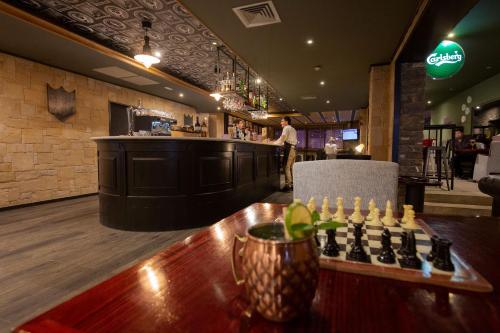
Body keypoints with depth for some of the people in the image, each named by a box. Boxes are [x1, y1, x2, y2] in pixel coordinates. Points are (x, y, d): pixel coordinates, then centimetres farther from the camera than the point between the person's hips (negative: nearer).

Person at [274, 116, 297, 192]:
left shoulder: (286, 128, -2)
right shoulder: (293, 129, 25)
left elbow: (282, 139, -12)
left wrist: (274, 143, -3)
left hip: (288, 149, -9)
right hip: (293, 149, 9)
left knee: (286, 167, -10)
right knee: (291, 167, 11)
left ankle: (287, 185, -12)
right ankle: (292, 184, 13)